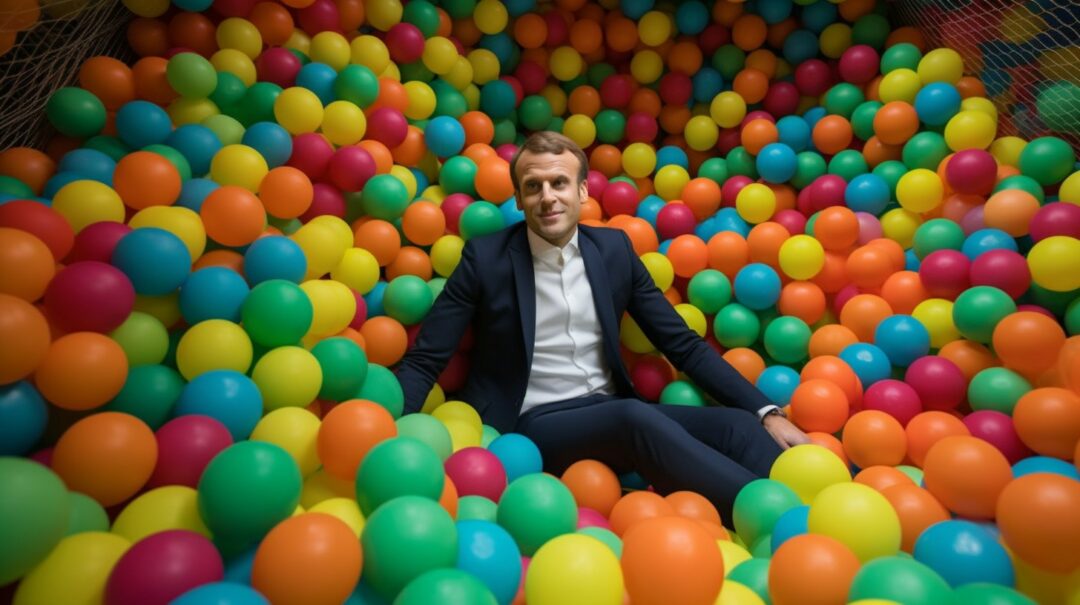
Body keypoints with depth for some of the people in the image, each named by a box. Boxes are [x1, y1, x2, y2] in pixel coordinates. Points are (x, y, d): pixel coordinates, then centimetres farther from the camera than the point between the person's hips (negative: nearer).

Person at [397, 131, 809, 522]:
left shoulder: (614, 248, 4)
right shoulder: (485, 257, -4)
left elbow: (683, 345, 6)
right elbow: (424, 361, -2)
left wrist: (766, 412, -3)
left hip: (615, 413, 4)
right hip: (533, 426, -3)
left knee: (735, 426, -20)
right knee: (636, 417, -33)